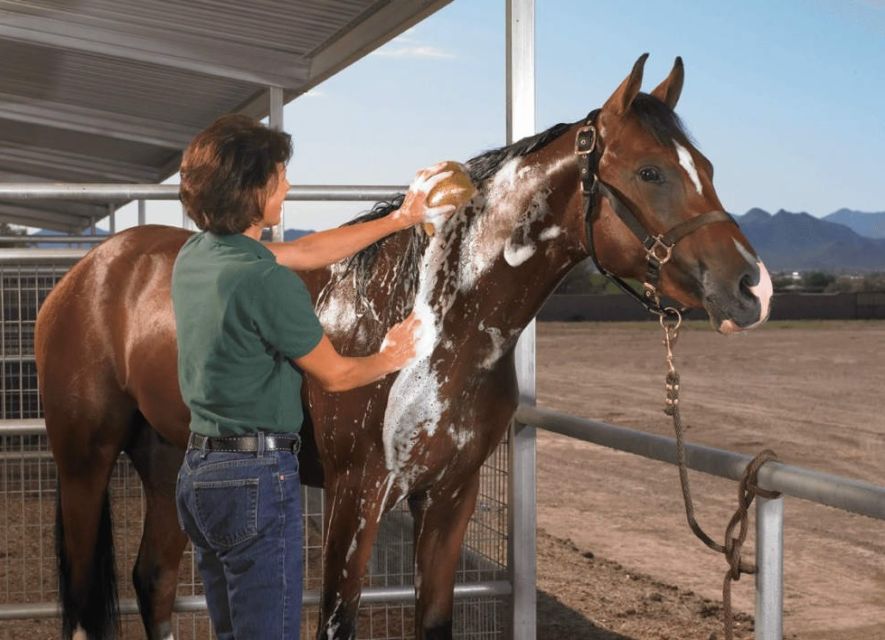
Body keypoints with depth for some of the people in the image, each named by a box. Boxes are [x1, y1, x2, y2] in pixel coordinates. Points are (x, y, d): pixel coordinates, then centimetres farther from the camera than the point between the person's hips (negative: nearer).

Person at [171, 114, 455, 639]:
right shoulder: (266, 280, -21)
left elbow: (306, 251, 17)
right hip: (257, 477, -9)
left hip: (199, 469, 9)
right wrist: (390, 358, 14)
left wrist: (402, 218, 23)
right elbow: (334, 375, -7)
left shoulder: (194, 256, 6)